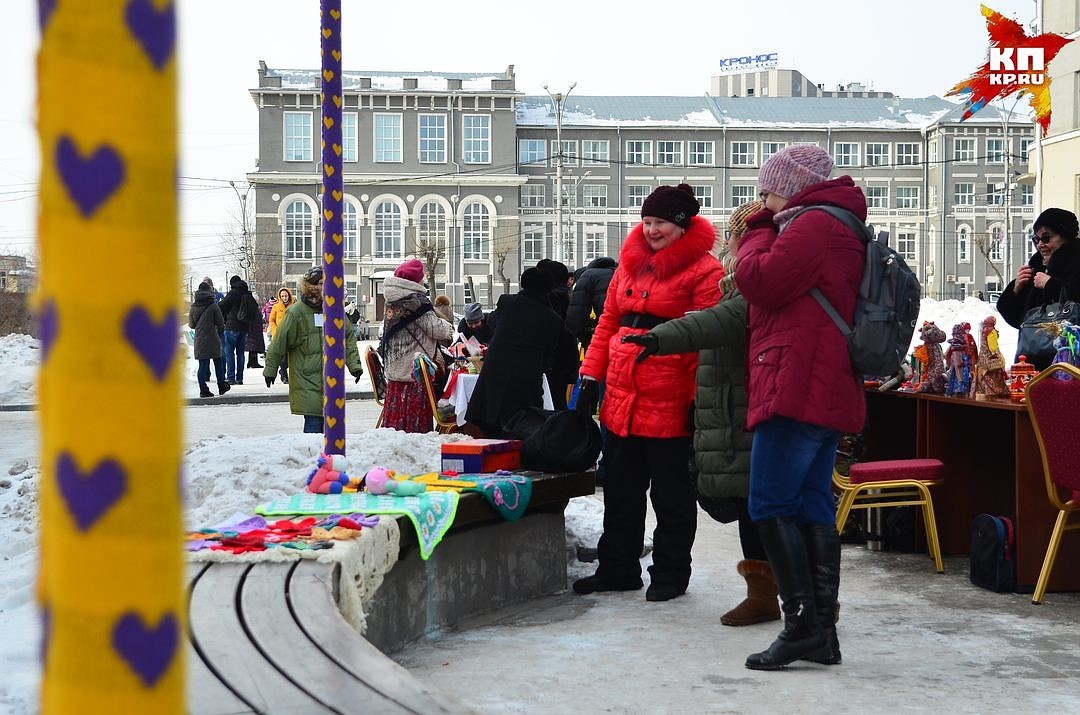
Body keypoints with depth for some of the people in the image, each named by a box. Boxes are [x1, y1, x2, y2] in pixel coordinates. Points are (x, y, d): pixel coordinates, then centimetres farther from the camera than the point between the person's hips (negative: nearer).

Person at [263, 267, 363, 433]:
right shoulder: (296, 312, -9)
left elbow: (348, 338, 12)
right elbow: (279, 342, -3)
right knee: (314, 422, -9)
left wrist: (354, 364, 4)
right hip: (307, 380, -5)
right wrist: (270, 369, 2)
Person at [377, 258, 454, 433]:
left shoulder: (392, 304, 11)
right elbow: (436, 329, -14)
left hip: (394, 371, 7)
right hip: (415, 372, -7)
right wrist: (448, 326, 9)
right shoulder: (417, 303, -13)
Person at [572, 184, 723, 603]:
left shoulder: (703, 270, -7)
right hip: (620, 400, 7)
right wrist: (591, 378, 9)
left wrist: (700, 399, -17)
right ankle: (617, 570, 25)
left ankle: (670, 575, 18)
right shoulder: (631, 263, 14)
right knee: (620, 491, 14)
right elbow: (608, 324, 15)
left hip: (669, 406, -7)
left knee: (671, 496, 6)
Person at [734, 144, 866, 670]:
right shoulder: (841, 228, 24)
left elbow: (758, 281, -13)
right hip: (829, 390, 11)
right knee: (813, 507, 9)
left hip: (798, 389, -11)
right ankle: (822, 632, 10)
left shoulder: (812, 225, -9)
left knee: (770, 506, -9)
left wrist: (761, 227, 0)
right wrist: (767, 227, 15)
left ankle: (802, 623, -9)